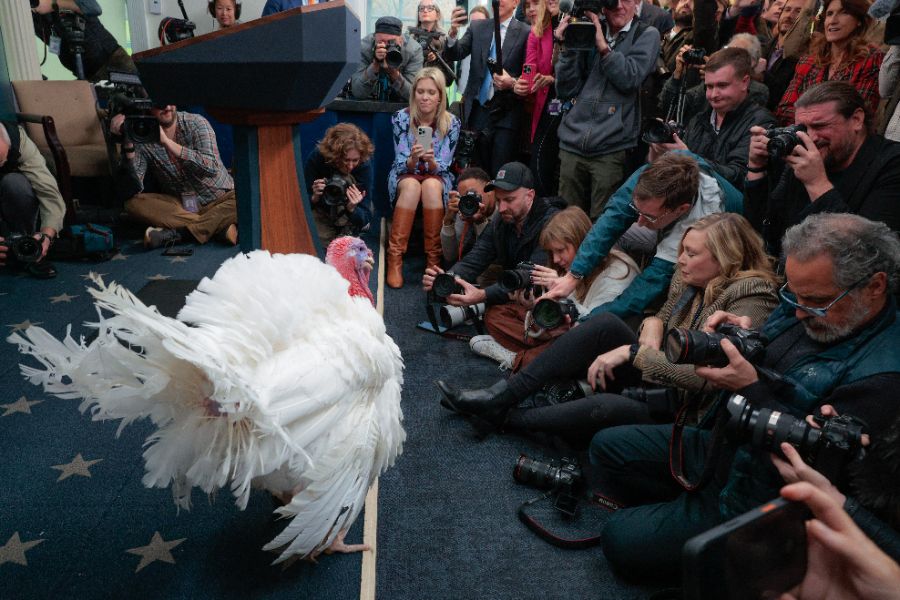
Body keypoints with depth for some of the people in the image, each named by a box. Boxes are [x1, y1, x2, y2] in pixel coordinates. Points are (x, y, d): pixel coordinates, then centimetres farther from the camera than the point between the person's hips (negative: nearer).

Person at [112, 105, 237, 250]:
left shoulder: (196, 123, -9)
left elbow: (212, 167, -27)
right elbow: (132, 191, -17)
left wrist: (167, 142, -30)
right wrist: (128, 146, -28)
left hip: (220, 200, -2)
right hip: (179, 206, 2)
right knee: (134, 203, -22)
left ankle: (177, 232, -31)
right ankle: (219, 226, -29)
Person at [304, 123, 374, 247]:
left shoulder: (364, 166, -32)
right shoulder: (316, 158, -30)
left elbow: (365, 219, -28)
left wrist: (352, 208, -50)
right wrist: (314, 198, -44)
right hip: (322, 212, -1)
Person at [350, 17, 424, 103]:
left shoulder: (414, 50, -18)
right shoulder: (364, 47, -18)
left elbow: (414, 95, -22)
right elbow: (357, 93, -22)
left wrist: (394, 73, -37)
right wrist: (375, 65, -35)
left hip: (400, 103, 1)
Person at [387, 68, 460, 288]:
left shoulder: (451, 123, -11)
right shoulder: (401, 118, -11)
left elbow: (441, 167, -11)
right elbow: (402, 165, -11)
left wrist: (431, 160, -34)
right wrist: (413, 158, -35)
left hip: (437, 177, 0)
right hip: (405, 175, 0)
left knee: (431, 186, -35)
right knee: (412, 186, -35)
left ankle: (434, 259, -28)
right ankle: (395, 258, -33)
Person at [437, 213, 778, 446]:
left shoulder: (751, 299, -18)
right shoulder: (690, 279, 4)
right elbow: (661, 316, 17)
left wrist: (631, 352, -25)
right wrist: (651, 330, -8)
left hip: (685, 413, -7)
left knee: (606, 407, -35)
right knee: (606, 324, -16)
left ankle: (504, 418, -9)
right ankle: (502, 395, -16)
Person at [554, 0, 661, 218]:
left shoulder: (647, 36, 7)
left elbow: (630, 79, -9)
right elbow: (566, 90, 6)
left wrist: (602, 45, -10)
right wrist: (569, 46, -3)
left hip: (612, 149, -3)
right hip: (572, 145, 3)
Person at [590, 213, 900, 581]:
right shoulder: (805, 306, -3)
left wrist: (749, 389, -31)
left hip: (757, 492, -8)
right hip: (718, 442, 8)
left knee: (620, 540, -11)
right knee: (606, 446, 8)